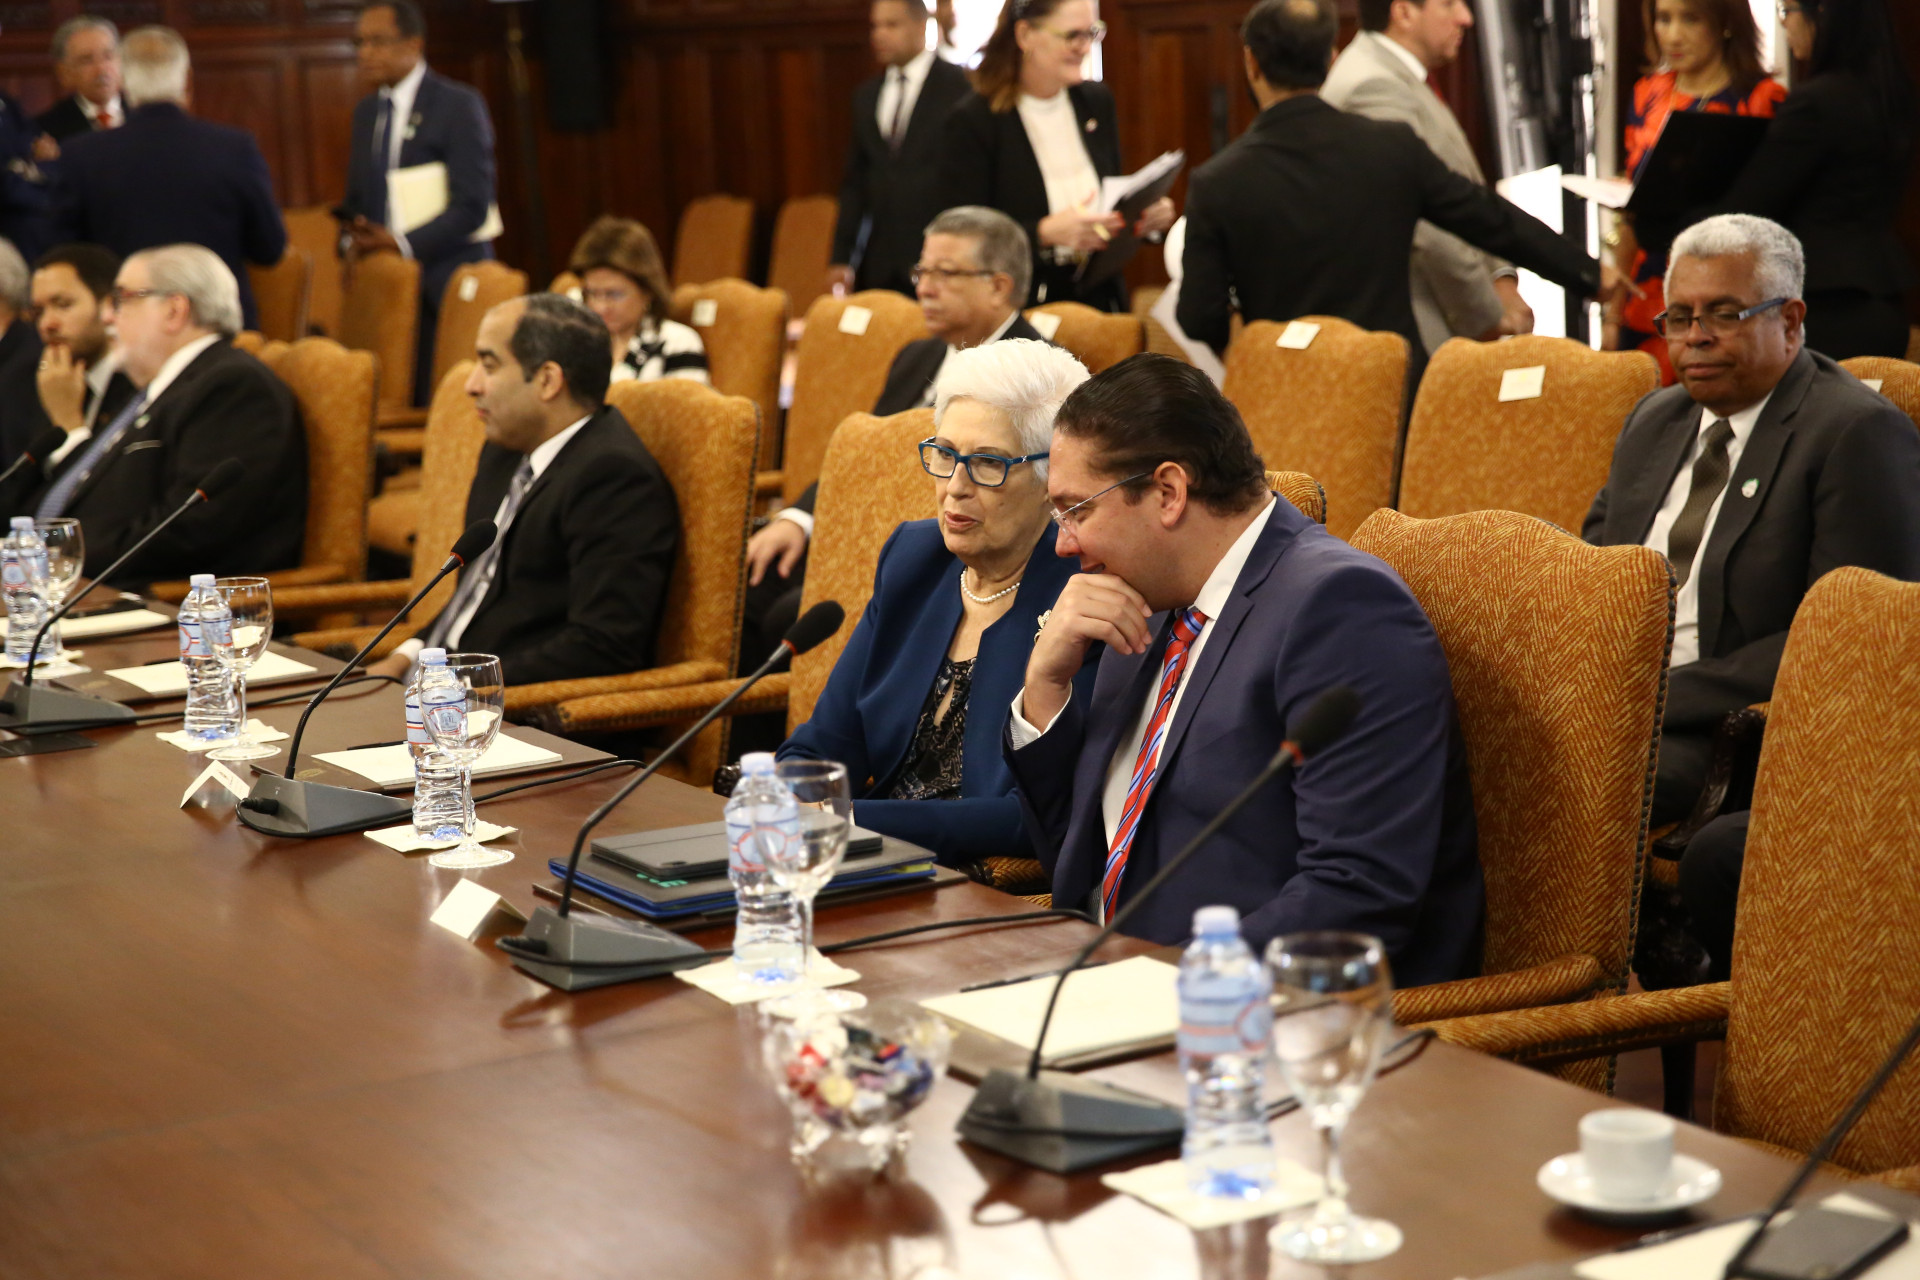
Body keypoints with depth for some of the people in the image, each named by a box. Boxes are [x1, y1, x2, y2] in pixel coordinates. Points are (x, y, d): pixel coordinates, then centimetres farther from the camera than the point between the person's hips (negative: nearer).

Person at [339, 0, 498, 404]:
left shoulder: (459, 105, -6)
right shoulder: (366, 111, 16)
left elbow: (472, 205, -13)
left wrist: (402, 244, -19)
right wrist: (352, 241, 1)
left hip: (444, 284, -6)